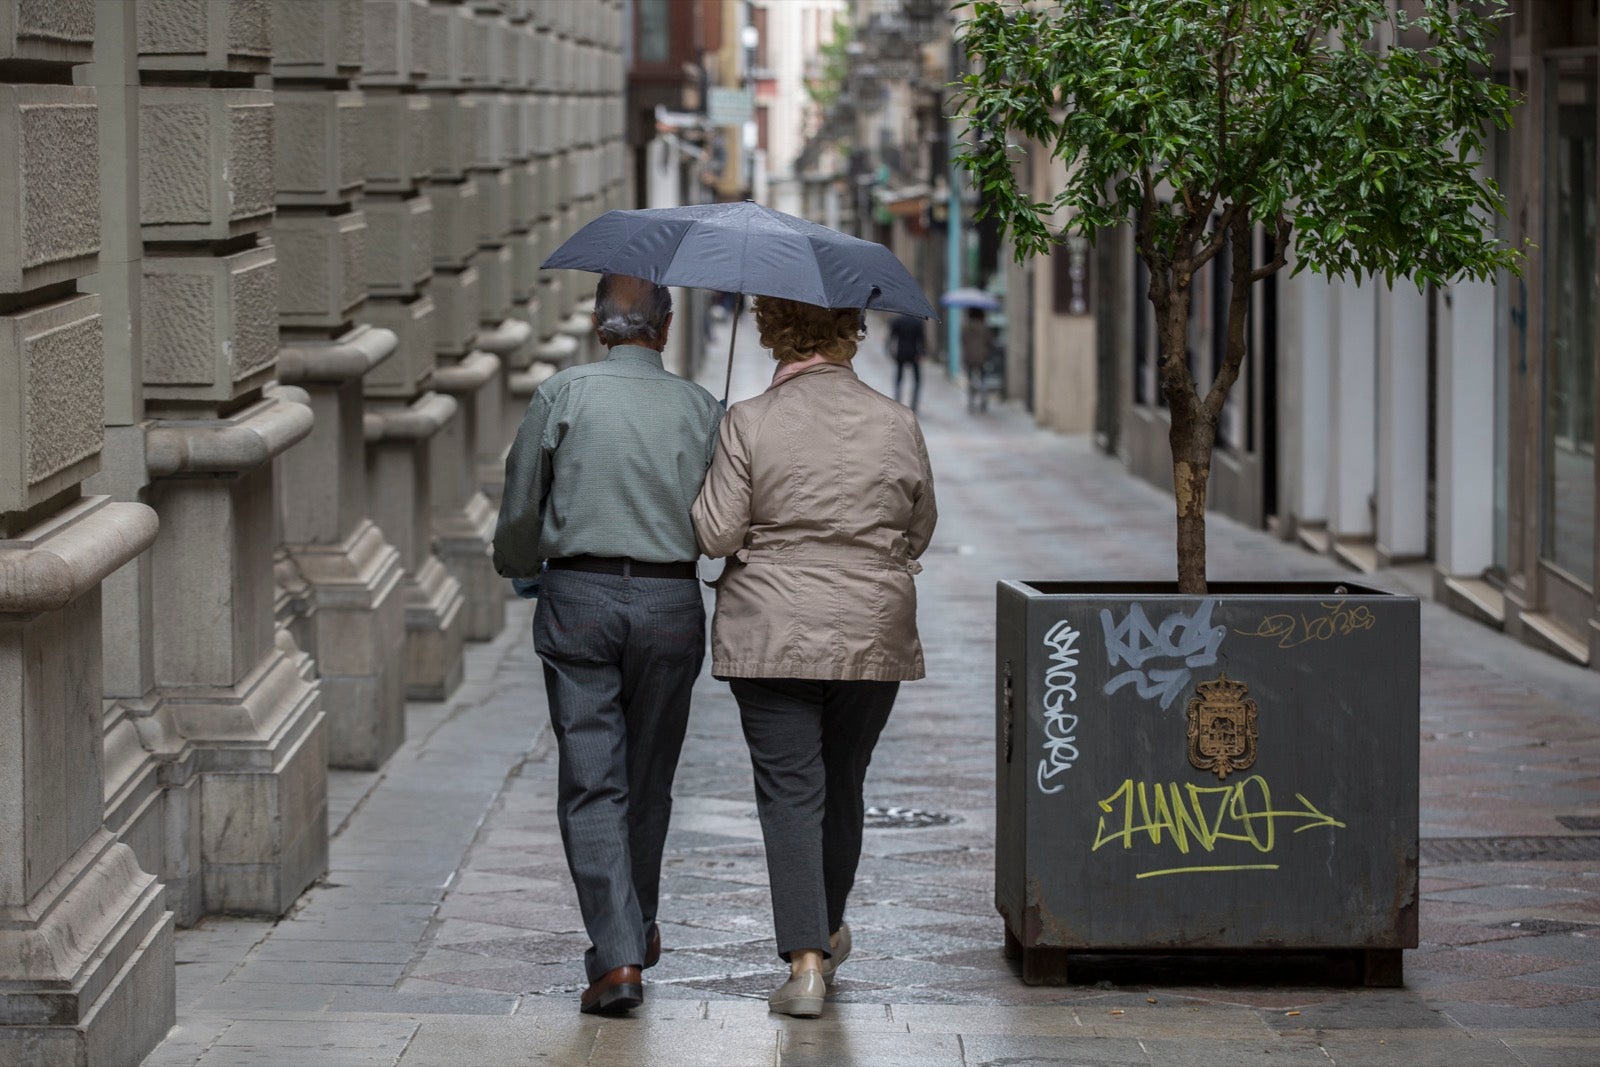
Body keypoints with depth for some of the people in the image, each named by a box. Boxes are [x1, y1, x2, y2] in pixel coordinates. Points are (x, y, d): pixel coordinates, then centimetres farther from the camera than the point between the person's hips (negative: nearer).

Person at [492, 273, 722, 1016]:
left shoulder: (561, 395, -1)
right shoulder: (700, 409, 2)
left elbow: (519, 512, 5)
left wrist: (517, 566, 24)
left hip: (578, 598, -1)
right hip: (670, 601, 1)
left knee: (592, 784, -3)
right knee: (648, 780, 17)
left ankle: (617, 957, -14)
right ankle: (638, 930, 34)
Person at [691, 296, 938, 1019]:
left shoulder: (748, 423, -9)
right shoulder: (897, 425, -1)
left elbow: (716, 534, -9)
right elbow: (919, 532, 10)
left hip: (770, 634, -3)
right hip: (873, 634, 3)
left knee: (790, 791, -2)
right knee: (843, 785, 18)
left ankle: (805, 959, -12)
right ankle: (826, 935, 36)